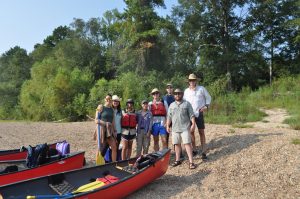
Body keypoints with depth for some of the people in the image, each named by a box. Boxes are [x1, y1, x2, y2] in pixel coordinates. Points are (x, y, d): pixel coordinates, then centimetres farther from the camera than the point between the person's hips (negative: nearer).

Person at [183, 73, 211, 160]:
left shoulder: (201, 89, 1)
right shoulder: (186, 91, 7)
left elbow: (208, 97, 10)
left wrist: (206, 106, -3)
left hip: (199, 113, -2)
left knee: (201, 132, -1)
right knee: (191, 132, 7)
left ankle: (204, 152, 2)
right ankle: (194, 150, 19)